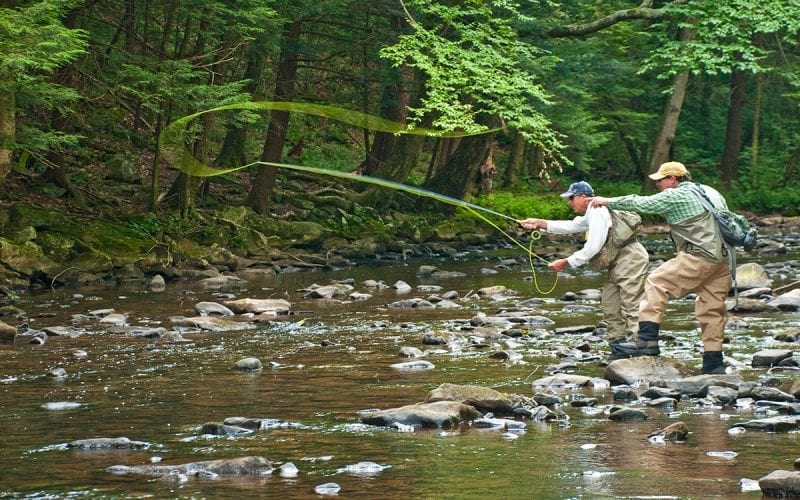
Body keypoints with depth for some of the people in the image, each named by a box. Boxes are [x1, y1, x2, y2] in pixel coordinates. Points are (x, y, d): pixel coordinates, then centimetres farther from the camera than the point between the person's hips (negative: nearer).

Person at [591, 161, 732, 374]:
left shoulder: (675, 196, -5)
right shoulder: (711, 192, 19)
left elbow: (641, 204, -1)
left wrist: (608, 202, 10)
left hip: (698, 259, -8)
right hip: (723, 260, 8)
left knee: (656, 284, 0)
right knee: (712, 309, 11)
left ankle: (648, 339, -7)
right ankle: (714, 362, 10)